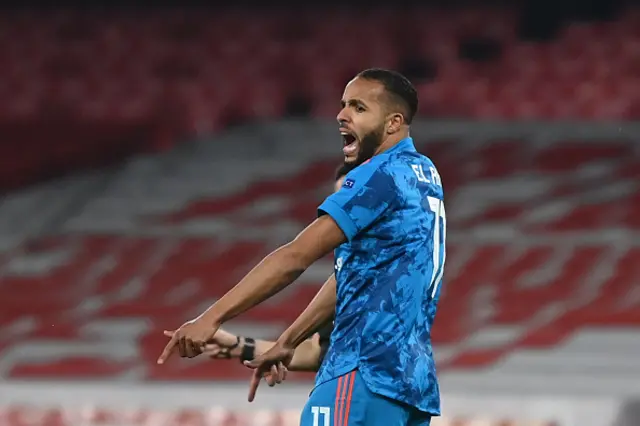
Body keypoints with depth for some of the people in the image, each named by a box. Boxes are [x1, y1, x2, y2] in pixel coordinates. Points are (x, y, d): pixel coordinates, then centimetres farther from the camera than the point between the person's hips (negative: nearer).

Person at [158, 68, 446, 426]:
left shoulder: (381, 176, -9)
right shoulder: (424, 175, 18)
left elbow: (296, 257, -16)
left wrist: (212, 318, -18)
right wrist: (288, 342, 26)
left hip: (367, 373, -9)